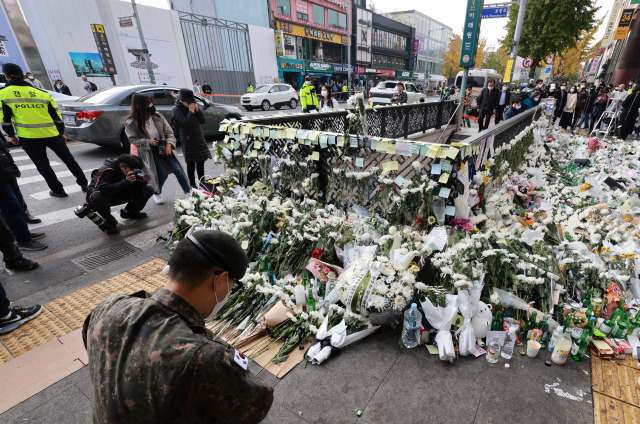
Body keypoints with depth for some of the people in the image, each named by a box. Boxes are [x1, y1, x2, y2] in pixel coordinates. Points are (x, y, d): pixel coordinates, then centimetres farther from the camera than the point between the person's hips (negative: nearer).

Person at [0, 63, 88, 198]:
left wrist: (11, 135, 13)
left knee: (43, 165, 10)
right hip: (51, 134, 2)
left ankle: (58, 190, 12)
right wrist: (61, 133, 17)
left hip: (28, 138, -2)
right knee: (68, 158, 15)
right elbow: (57, 116, 8)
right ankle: (84, 183, 13)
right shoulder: (41, 93, 9)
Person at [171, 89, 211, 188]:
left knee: (201, 162, 11)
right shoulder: (176, 109, -6)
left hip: (199, 138, 6)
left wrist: (197, 110, -3)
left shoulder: (191, 107, 11)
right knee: (191, 163, -1)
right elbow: (186, 123, -19)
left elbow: (202, 121, 9)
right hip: (188, 140, -6)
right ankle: (192, 184, 9)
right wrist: (191, 111, -15)